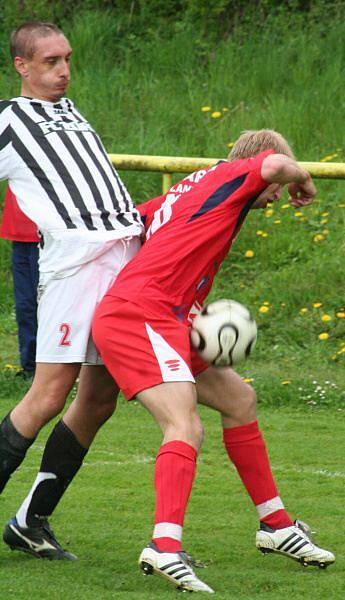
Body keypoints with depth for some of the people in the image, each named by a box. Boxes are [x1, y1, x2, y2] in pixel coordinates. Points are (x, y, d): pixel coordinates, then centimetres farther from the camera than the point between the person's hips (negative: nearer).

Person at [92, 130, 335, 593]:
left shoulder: (191, 190, 25)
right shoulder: (229, 177, -1)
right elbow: (275, 164, -23)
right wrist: (302, 179, 1)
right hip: (138, 316, -10)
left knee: (238, 399, 20)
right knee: (186, 428, -25)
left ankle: (275, 524, 29)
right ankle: (165, 546, -42)